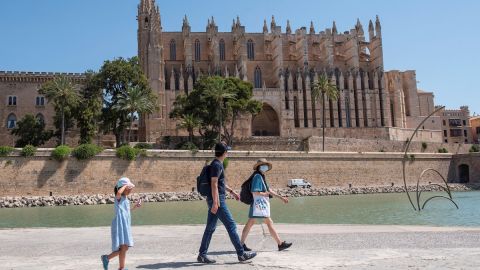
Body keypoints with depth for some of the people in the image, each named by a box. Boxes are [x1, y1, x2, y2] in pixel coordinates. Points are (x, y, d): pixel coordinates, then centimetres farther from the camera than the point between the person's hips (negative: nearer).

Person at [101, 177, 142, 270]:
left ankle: (106, 258, 26)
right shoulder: (119, 197, -10)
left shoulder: (126, 198, 17)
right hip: (120, 224, -9)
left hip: (126, 225, 9)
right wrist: (125, 185, -22)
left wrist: (135, 207, 24)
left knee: (125, 247, 11)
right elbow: (119, 192, -37)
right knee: (123, 247, -12)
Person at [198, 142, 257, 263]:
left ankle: (202, 255, 12)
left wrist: (232, 191, 29)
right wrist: (215, 202, -23)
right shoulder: (216, 165, -13)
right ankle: (241, 254, 1)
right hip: (217, 199, -10)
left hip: (216, 200, 10)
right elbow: (214, 184, -20)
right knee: (231, 226, -5)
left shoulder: (218, 164, 17)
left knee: (210, 228, 10)